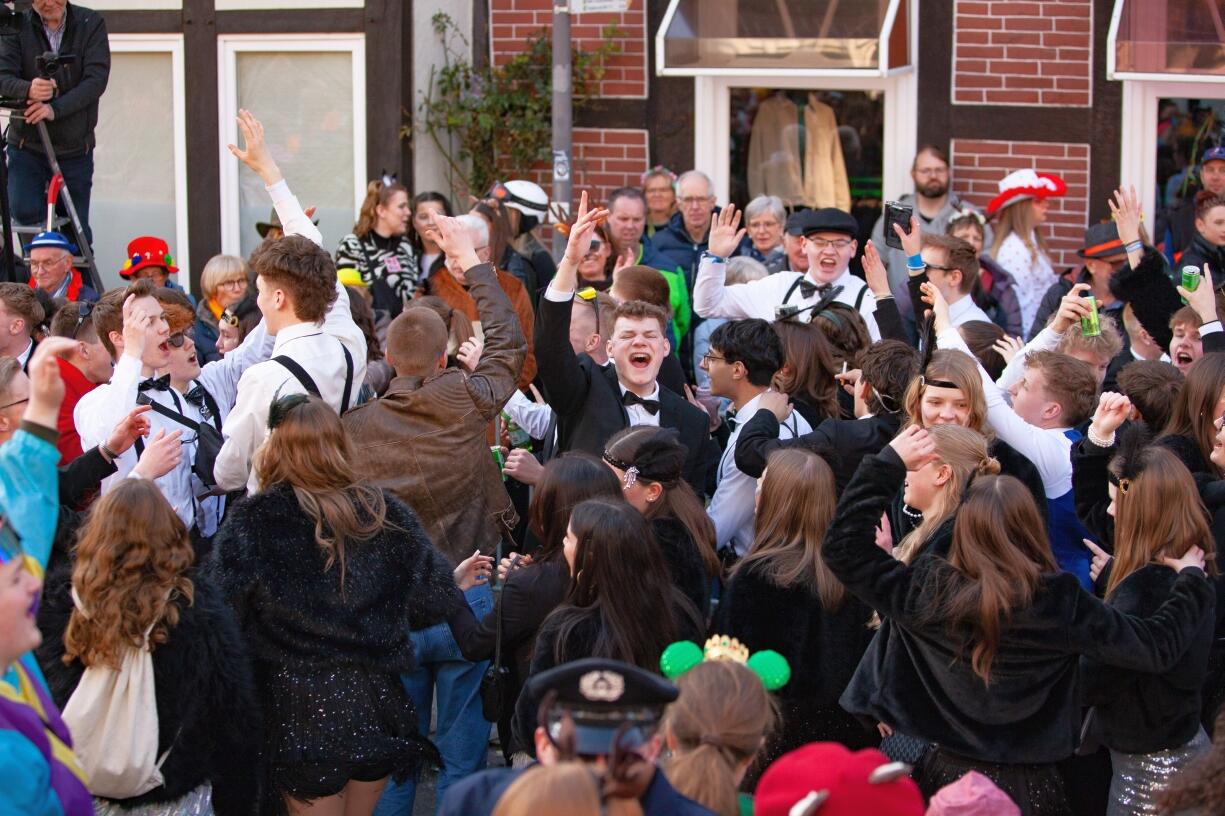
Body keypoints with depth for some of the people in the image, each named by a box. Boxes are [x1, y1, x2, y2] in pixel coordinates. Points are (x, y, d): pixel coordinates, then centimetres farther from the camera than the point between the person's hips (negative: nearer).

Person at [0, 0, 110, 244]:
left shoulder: (92, 24, -3)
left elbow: (97, 79, -13)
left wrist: (55, 109, -27)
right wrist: (28, 89, -36)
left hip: (75, 148, 0)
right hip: (27, 145, 0)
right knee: (24, 212, -19)